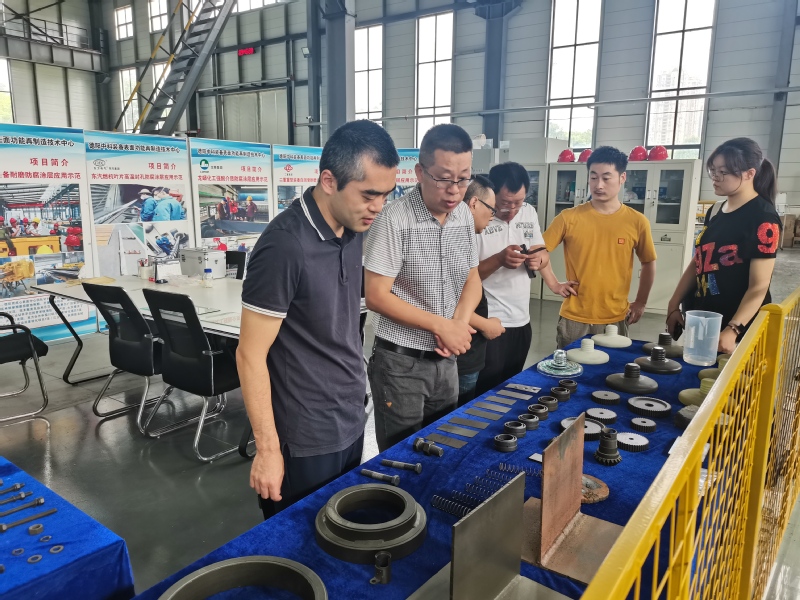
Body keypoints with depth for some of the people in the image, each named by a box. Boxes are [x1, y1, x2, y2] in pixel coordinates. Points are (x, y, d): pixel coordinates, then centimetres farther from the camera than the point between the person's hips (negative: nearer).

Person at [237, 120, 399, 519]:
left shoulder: (353, 231, 0)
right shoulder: (284, 247, -24)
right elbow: (251, 355, -19)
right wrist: (268, 449, -15)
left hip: (352, 422, 7)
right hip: (306, 438, -7)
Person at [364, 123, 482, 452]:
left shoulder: (465, 215, 2)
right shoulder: (395, 219, -18)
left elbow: (472, 280, 9)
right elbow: (376, 296, -18)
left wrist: (459, 325, -9)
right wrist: (441, 325, -18)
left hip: (446, 360, 6)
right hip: (400, 362, -6)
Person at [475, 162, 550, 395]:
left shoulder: (530, 213, 5)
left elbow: (543, 252, 13)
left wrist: (538, 258, -10)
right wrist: (499, 259, -30)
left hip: (522, 320, 7)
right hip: (489, 323, -6)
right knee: (487, 392, 2)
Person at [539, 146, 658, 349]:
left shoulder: (637, 222, -3)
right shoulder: (569, 218, -7)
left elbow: (648, 264, 11)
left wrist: (640, 302, 9)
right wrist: (554, 284, -3)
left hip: (615, 320, 1)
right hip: (574, 319, -1)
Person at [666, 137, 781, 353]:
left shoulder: (763, 218, -13)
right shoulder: (715, 212, 8)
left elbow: (759, 287, -18)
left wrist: (732, 331, -27)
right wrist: (673, 306, 9)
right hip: (700, 320, 7)